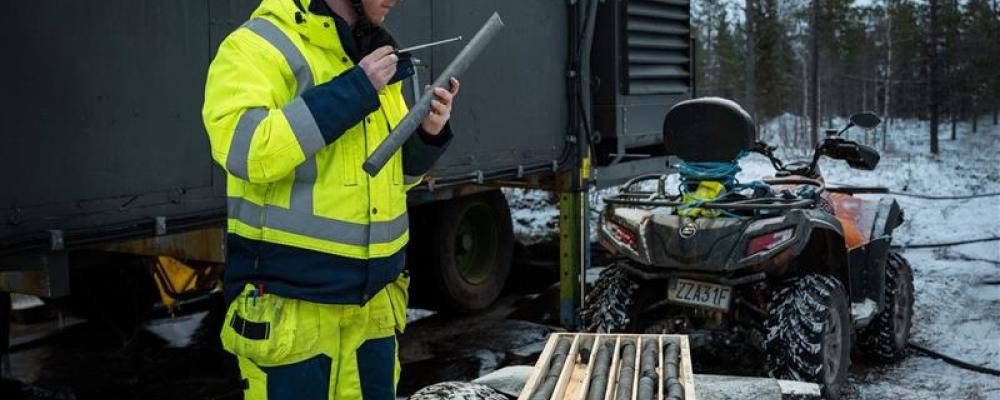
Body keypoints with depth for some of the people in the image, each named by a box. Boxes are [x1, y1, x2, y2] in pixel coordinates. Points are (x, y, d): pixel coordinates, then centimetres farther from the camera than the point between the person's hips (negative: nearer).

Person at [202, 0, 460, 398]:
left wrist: (428, 134, -1)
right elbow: (243, 150, -26)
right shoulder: (259, 46, -10)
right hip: (291, 303, -7)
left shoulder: (374, 57, 13)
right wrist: (352, 91, -22)